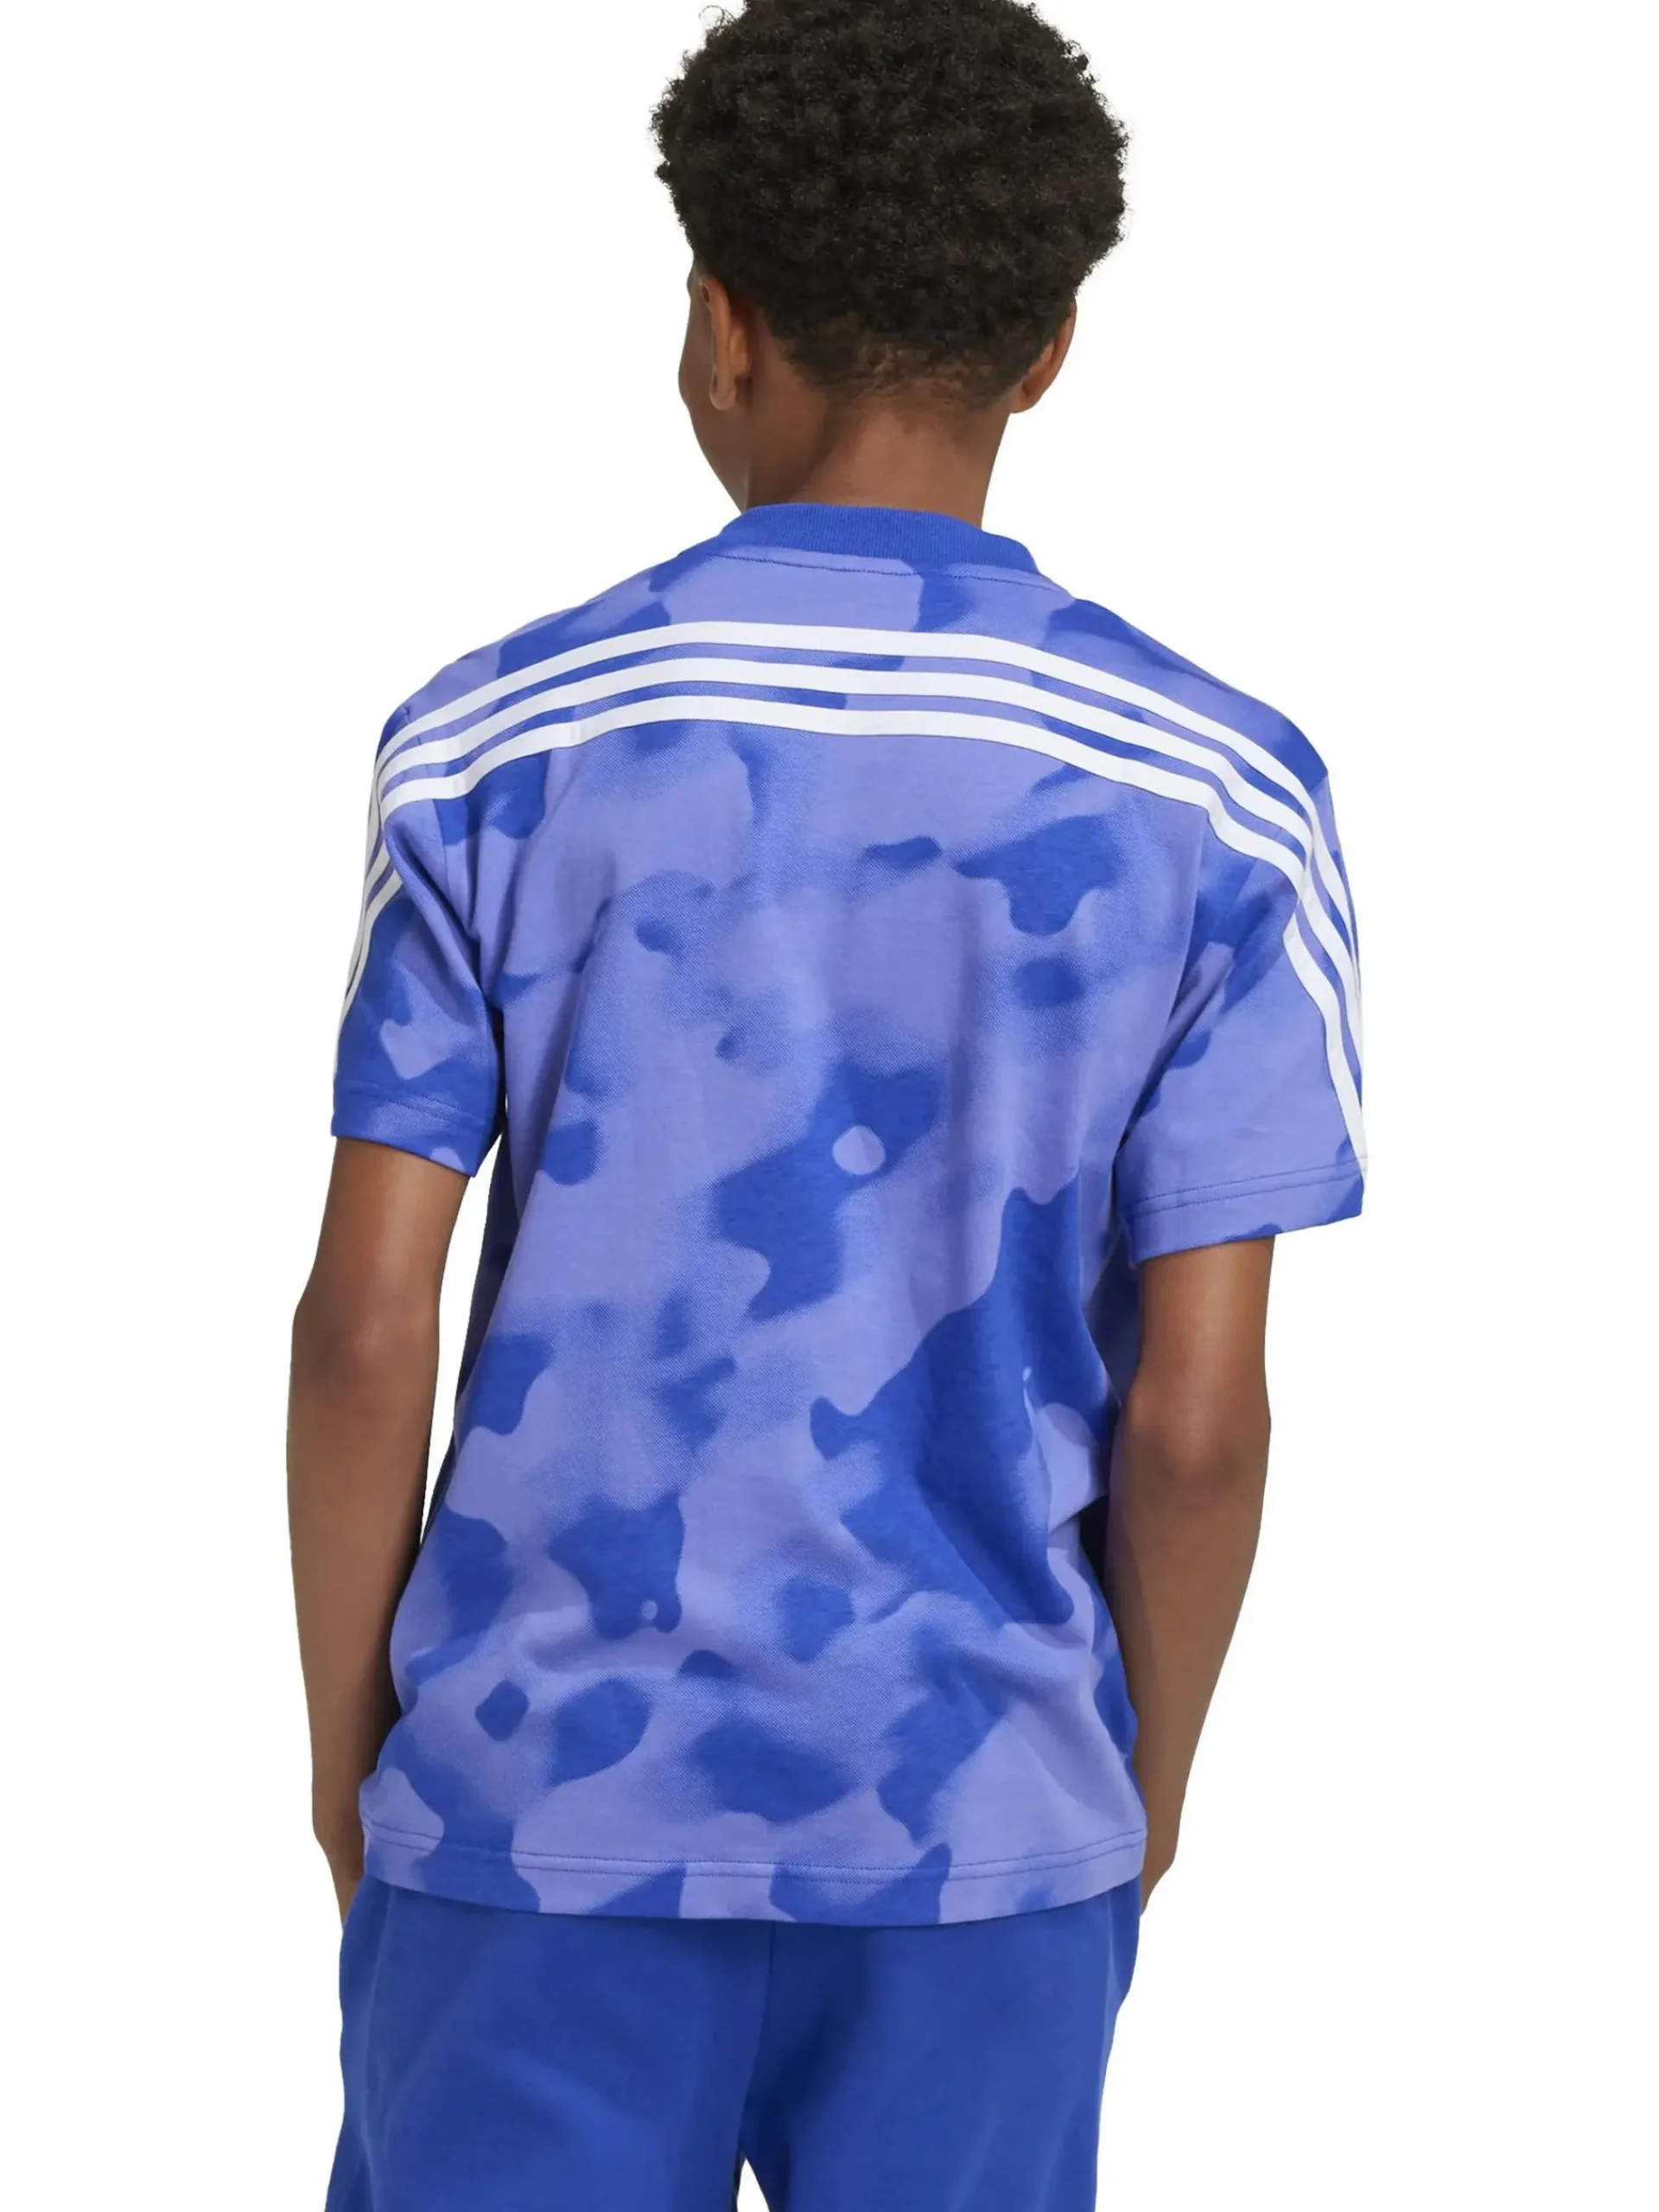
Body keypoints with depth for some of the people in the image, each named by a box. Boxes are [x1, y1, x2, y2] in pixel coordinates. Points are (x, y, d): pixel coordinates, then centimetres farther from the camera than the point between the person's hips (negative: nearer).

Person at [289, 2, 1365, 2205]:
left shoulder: (499, 742, -7)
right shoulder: (1219, 798, -7)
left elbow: (368, 1326, -6)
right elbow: (1196, 1421, -7)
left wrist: (349, 1737, 8)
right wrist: (1148, 1776, 10)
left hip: (547, 1800, 0)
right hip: (983, 1824, 1)